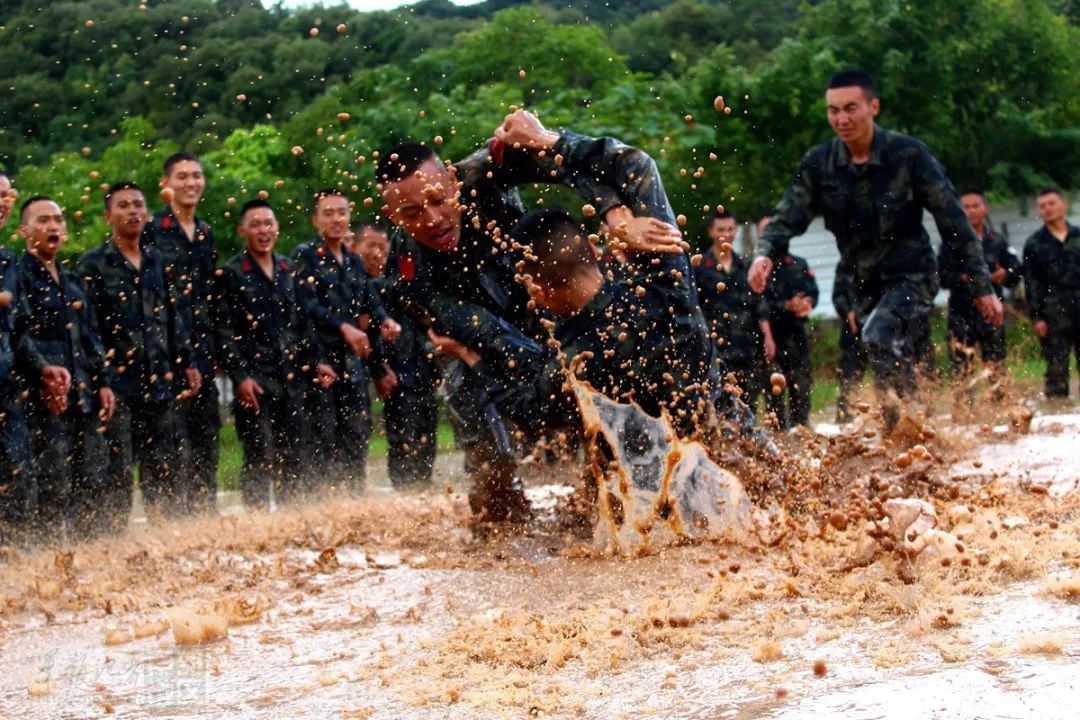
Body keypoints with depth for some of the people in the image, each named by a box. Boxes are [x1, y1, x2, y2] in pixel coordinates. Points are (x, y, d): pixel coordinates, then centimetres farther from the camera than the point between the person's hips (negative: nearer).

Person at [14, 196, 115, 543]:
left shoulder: (72, 282, 22)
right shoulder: (18, 275, -3)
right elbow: (19, 333, -14)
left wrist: (102, 382, 14)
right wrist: (44, 369, -27)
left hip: (84, 396, 7)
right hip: (46, 398, -7)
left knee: (90, 484, 8)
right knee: (53, 488, -10)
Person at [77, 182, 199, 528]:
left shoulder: (156, 261, 16)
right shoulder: (92, 265, -1)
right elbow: (85, 325, -6)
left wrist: (186, 361, 13)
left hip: (158, 382, 5)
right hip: (118, 383, -5)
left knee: (163, 471, 9)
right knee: (117, 473, -5)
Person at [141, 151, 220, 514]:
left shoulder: (207, 233, 16)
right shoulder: (152, 231, -5)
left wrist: (218, 345, 14)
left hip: (203, 344, 6)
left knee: (207, 427, 8)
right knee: (173, 433, -7)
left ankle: (205, 504, 16)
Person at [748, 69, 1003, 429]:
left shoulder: (908, 154, -13)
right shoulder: (818, 164, -3)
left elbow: (953, 221, -9)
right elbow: (788, 217, -8)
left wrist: (982, 286, -8)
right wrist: (765, 254, -31)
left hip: (911, 277, -5)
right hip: (865, 284, 5)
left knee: (880, 336, -30)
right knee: (896, 363, 12)